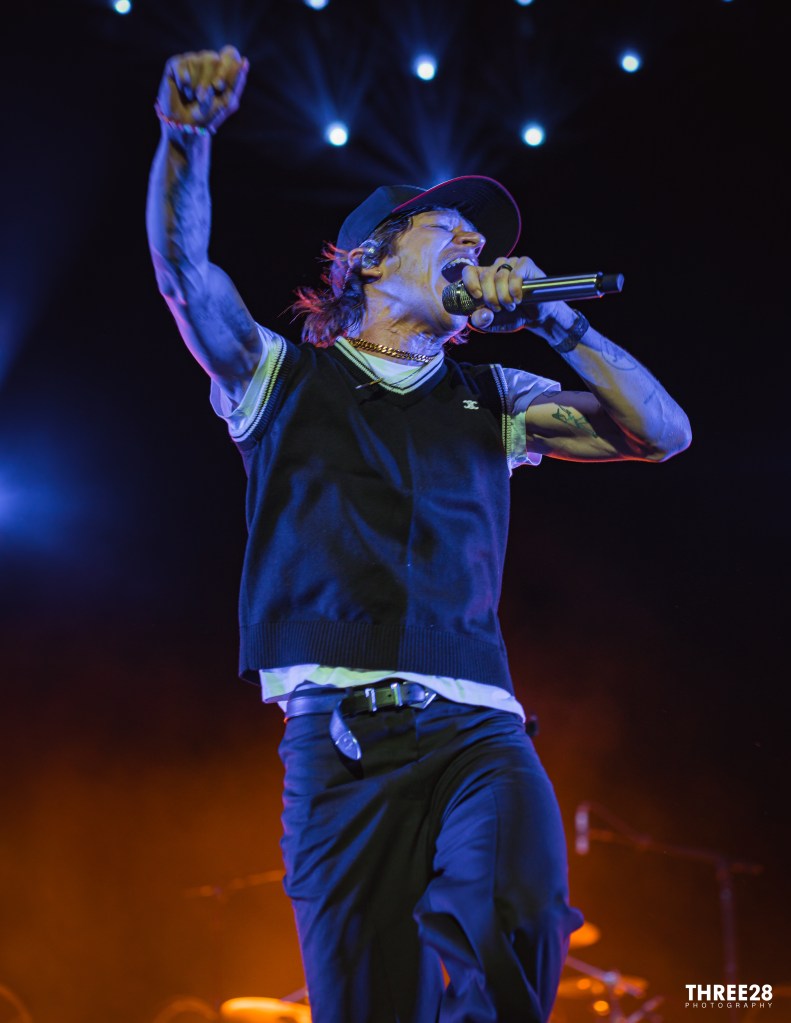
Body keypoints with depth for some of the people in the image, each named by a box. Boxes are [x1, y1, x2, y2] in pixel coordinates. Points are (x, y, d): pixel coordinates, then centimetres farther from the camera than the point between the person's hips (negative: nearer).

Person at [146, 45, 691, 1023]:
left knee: (518, 914, -27)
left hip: (476, 729, 2)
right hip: (338, 735, -1)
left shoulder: (490, 401, 23)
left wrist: (551, 320, 10)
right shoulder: (283, 379, 16)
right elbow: (184, 271, 0)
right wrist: (185, 137, -17)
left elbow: (662, 432, 18)